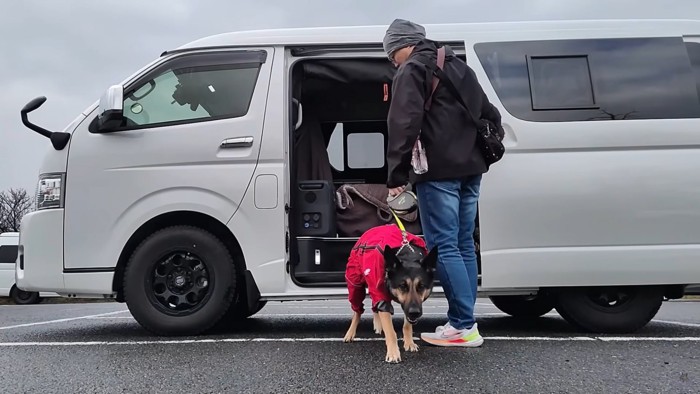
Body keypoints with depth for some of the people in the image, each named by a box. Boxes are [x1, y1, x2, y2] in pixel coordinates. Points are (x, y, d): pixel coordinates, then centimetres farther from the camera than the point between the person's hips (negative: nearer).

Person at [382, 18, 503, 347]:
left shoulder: (412, 71, -2)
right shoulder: (459, 67, 24)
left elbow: (403, 125, -14)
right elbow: (490, 115, 27)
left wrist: (397, 175, -14)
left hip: (439, 171, -8)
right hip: (469, 168, 9)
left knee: (443, 247, -6)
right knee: (463, 245, 10)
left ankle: (464, 326, -5)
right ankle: (464, 321, 14)